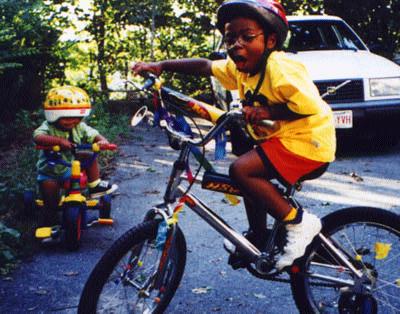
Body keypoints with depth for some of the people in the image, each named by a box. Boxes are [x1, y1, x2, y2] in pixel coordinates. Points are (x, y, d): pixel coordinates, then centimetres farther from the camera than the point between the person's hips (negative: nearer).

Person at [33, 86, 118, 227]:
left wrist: (102, 141, -40)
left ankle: (95, 186, 7)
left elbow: (95, 136, -14)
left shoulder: (79, 127, -9)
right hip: (50, 173, -3)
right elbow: (38, 137, -44)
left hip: (71, 169, 4)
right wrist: (59, 140, -59)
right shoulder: (48, 128, -23)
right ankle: (50, 221, 0)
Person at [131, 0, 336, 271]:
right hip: (283, 139, 10)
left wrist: (266, 111, -25)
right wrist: (160, 65, 2)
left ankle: (299, 223, -12)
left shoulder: (279, 67, -21)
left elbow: (309, 105, -30)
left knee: (242, 170, -21)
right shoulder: (239, 68, 5)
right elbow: (204, 66, 10)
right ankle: (259, 238, 34)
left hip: (309, 141, -10)